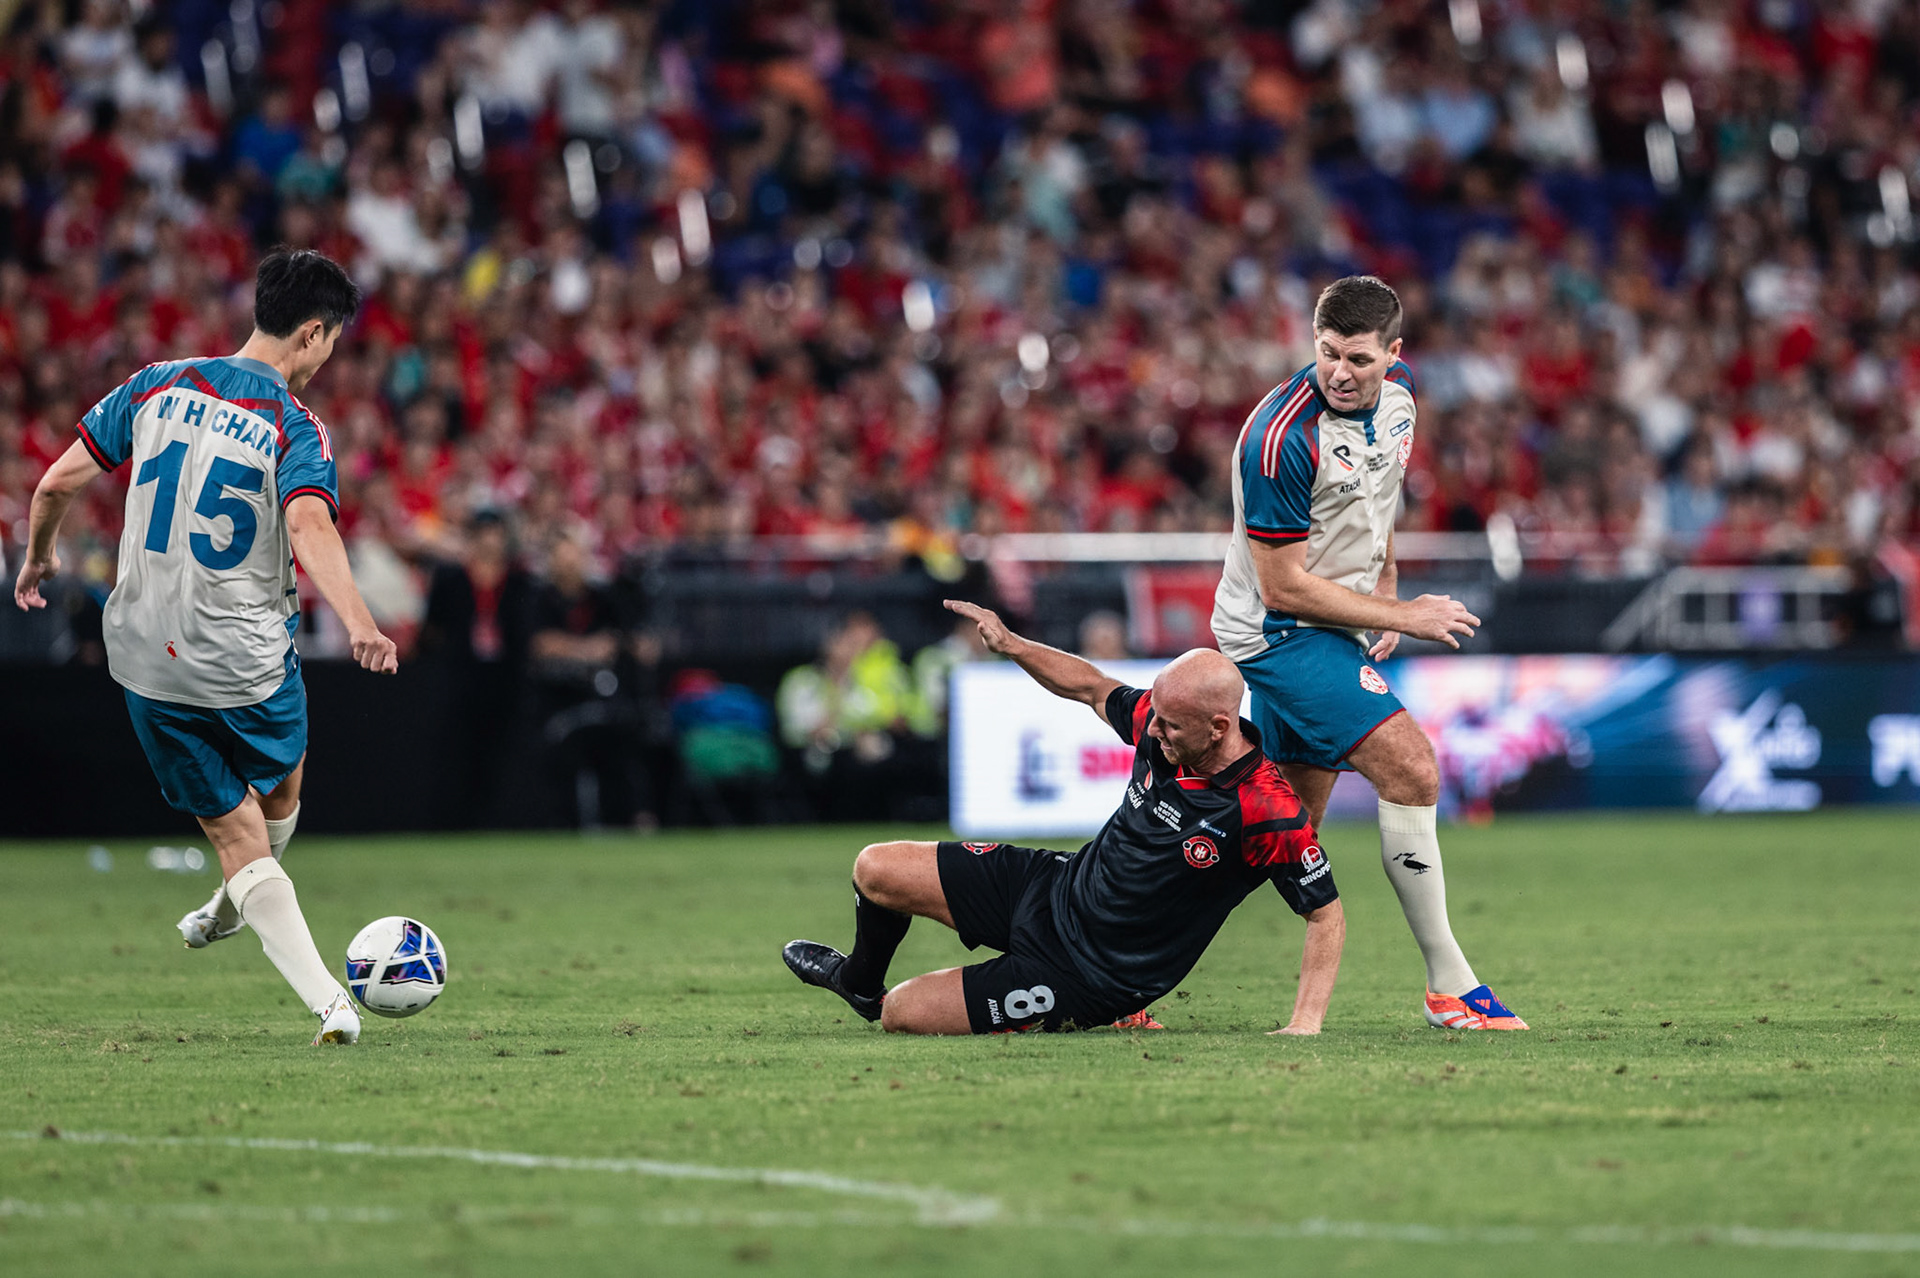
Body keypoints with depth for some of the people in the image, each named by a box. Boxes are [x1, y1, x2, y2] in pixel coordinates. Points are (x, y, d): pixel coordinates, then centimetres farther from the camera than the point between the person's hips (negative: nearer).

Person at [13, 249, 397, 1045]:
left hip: (148, 660, 3)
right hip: (250, 665, -3)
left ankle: (328, 1003, -3)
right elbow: (308, 526, -33)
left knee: (237, 837, 7)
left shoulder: (157, 387, 0)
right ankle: (227, 914, 50)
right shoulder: (295, 427, -13)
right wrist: (357, 621, -45)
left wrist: (39, 556, 22)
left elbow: (59, 481, 3)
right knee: (280, 789, 30)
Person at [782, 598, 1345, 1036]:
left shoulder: (1265, 811, -31)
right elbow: (1093, 688, 10)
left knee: (901, 1014, -10)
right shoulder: (1162, 722, -11)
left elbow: (1327, 913, -23)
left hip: (1092, 978, -6)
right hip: (1054, 886, 6)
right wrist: (1009, 643, 2)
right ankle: (859, 981, 38)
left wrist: (1305, 1024, -30)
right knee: (875, 870, 6)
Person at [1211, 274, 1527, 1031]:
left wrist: (1386, 585, 12)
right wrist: (1403, 618, -17)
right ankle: (1449, 987, -15)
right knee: (1411, 766, -22)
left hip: (1336, 627, 9)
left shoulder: (1395, 393, -1)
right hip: (1281, 630, -9)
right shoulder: (1283, 437, -26)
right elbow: (1283, 586, -22)